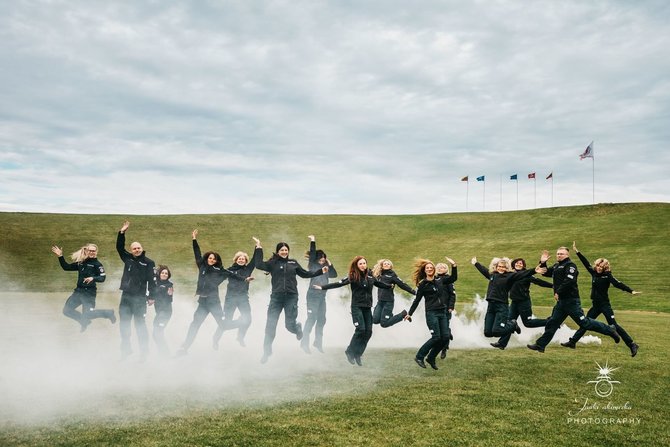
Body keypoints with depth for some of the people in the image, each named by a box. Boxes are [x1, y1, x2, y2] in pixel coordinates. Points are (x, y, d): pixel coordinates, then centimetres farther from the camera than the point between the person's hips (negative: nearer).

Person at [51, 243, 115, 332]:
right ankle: (84, 321, 30)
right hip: (78, 291, 6)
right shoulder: (80, 263, 9)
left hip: (89, 292, -6)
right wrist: (60, 256, 6)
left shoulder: (97, 264, -6)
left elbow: (102, 278, -14)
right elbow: (66, 267, 14)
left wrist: (93, 278, -31)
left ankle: (108, 313, 11)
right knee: (66, 310, 8)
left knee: (87, 315, -12)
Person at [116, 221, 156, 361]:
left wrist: (151, 295, -14)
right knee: (124, 324, 10)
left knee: (140, 324, -3)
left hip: (140, 298, -5)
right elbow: (119, 247, 12)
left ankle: (144, 351, 4)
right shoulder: (128, 258, 11)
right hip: (126, 296, 5)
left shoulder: (149, 263, -2)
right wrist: (122, 232, 1)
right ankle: (126, 349, 22)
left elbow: (152, 280, -7)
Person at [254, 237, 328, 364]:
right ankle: (267, 351, 14)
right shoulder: (272, 263, 5)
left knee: (290, 324, -4)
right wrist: (259, 248, -10)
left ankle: (298, 328, 35)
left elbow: (305, 274, 21)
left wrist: (321, 271, 18)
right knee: (270, 325, 0)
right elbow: (259, 265, -10)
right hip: (276, 297, 0)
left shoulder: (293, 263, 11)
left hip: (291, 297, 0)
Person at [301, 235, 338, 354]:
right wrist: (313, 241, -14)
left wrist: (329, 264, 8)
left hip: (322, 296, 7)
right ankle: (304, 343, -5)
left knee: (321, 319, 9)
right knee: (311, 319, -9)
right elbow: (312, 254, -14)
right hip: (313, 295, -7)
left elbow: (334, 275, 12)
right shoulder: (313, 265, -2)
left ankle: (318, 342, 19)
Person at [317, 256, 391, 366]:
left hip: (367, 307, 5)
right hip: (357, 306, -5)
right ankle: (350, 352, 3)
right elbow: (338, 284, -12)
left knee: (368, 331, -1)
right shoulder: (353, 276, -7)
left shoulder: (370, 276, 7)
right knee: (361, 329, -15)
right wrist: (323, 287, -19)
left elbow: (380, 284, 24)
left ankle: (357, 354, 10)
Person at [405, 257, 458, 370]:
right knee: (436, 337, -13)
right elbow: (417, 300, 1)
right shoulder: (423, 284, -2)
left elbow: (453, 278, 18)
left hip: (442, 313, 6)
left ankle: (431, 358, 15)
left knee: (445, 337, -1)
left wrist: (454, 266, 7)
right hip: (431, 313, -5)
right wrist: (410, 313, 0)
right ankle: (419, 357, 2)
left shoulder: (440, 280, 10)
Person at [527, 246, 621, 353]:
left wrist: (558, 292, -21)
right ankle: (540, 345, 15)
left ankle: (609, 330, 5)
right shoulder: (556, 266, 18)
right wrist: (542, 263, 11)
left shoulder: (570, 265, -9)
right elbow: (546, 273, 28)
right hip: (561, 301, 9)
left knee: (584, 322, -8)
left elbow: (569, 281, -23)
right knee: (552, 323, 10)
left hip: (571, 300, -9)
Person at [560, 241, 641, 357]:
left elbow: (618, 284, -20)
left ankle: (632, 345, -3)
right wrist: (576, 251, 13)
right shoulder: (594, 273, 6)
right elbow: (586, 263, 10)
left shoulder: (607, 276, -10)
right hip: (596, 305, 6)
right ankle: (572, 342, 15)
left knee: (613, 325, -9)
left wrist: (631, 291, -31)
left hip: (605, 305, -6)